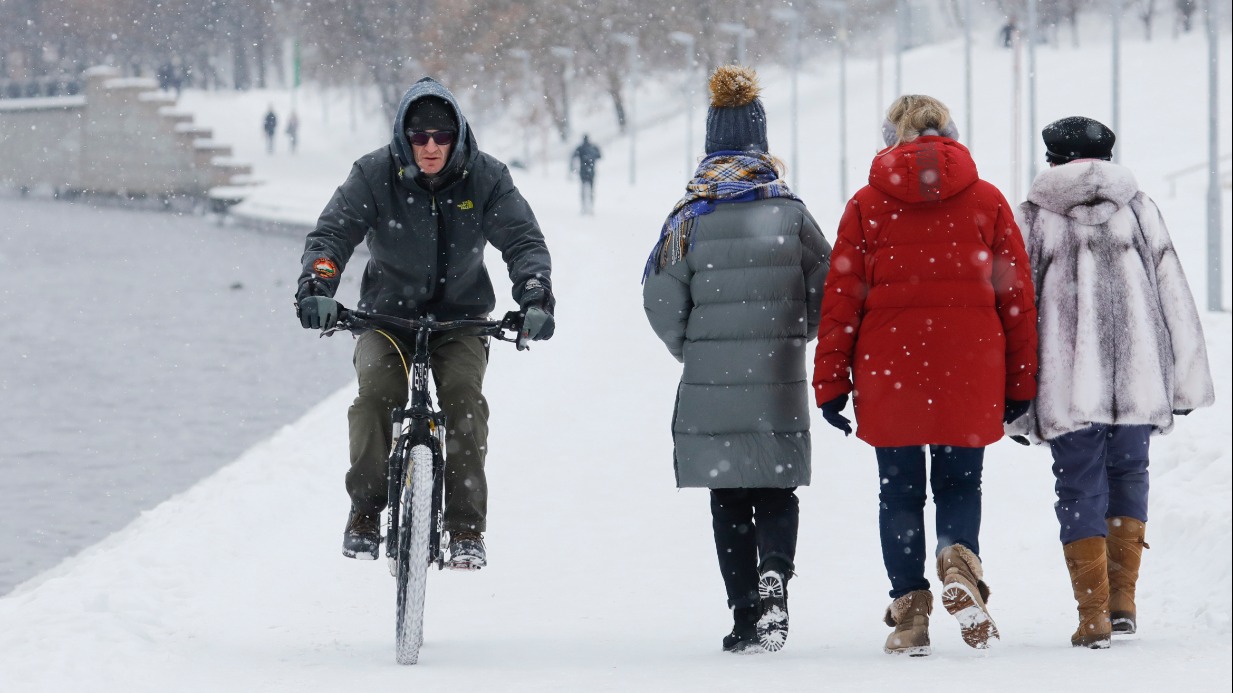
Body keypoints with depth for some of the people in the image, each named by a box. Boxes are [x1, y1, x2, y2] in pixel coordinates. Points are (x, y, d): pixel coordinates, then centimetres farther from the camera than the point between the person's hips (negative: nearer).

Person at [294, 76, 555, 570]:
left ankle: (466, 528, -18)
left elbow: (523, 240, -13)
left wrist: (535, 298, -32)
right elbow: (332, 233, -16)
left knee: (464, 396, -25)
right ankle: (365, 511, -9)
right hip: (388, 312, 0)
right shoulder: (375, 175, -11)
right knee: (376, 393, -27)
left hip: (461, 319, 0)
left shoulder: (486, 177, -9)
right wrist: (316, 289, -36)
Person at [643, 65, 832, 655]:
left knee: (730, 501, 8)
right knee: (777, 492, 11)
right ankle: (774, 573, -17)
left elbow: (662, 298, -5)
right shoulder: (789, 209, 0)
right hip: (780, 385, 1)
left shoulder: (691, 214, -4)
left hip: (712, 384, -1)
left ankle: (747, 617, 5)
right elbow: (828, 286, 3)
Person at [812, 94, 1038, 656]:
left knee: (900, 492, 9)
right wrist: (1020, 383, 10)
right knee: (959, 484, 12)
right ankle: (959, 562, -18)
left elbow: (840, 299, 0)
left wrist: (831, 384, 5)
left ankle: (909, 610, 3)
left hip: (889, 373, -1)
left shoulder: (867, 205, 2)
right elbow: (1016, 296, 4)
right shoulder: (987, 202, 4)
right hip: (970, 371, 1)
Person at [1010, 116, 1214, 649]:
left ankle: (1093, 615, -4)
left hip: (1069, 381, -2)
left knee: (1080, 486, 3)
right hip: (1137, 373, 2)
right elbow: (1173, 292, 6)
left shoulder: (1035, 216, 3)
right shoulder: (1137, 207, 8)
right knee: (1128, 473, 17)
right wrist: (1185, 380, 9)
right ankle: (1123, 600, 10)